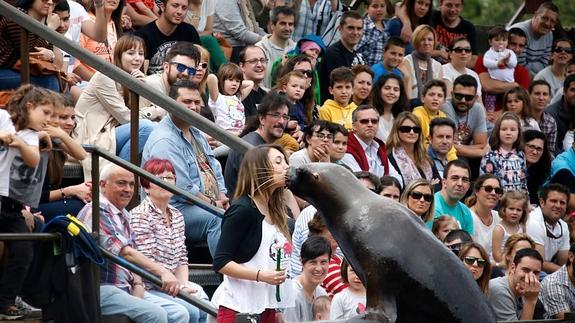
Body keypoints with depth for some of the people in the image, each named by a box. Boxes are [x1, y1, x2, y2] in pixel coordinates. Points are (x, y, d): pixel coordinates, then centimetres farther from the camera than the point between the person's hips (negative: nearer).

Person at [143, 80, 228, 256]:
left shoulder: (197, 134, 21)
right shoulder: (164, 141, -12)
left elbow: (216, 171, 21)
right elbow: (181, 187, -19)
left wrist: (222, 199, 2)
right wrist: (213, 204, -13)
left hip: (213, 206, 9)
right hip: (177, 208, -9)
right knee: (218, 218, -35)